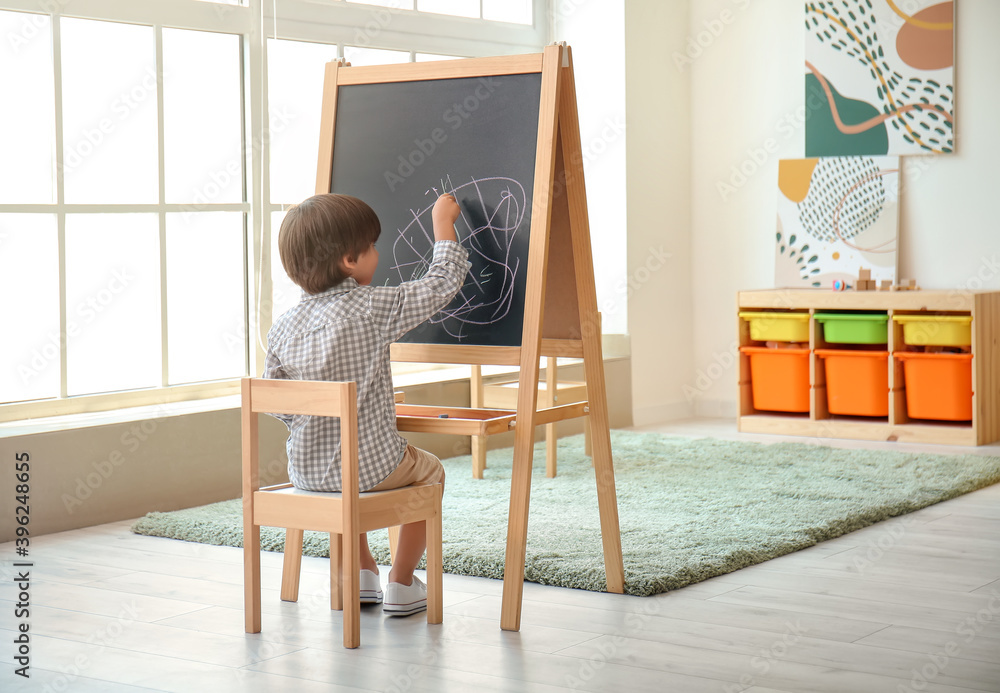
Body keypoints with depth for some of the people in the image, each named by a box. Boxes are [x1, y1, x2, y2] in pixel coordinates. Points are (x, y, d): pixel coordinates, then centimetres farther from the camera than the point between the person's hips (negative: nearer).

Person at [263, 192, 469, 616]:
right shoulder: (375, 308, -16)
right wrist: (443, 221, 9)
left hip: (305, 470, 5)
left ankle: (363, 571, 39)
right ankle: (402, 583, 26)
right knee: (430, 471, 26)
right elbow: (443, 282, -5)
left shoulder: (282, 328, -3)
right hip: (371, 467, -5)